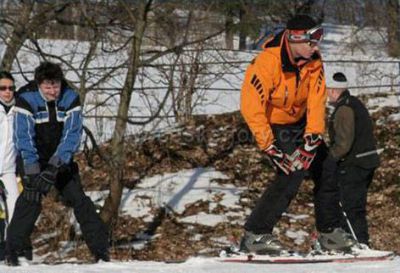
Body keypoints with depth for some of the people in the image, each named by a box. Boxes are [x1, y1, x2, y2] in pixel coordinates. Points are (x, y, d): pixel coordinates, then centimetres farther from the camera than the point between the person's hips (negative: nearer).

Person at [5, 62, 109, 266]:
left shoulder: (70, 99, -12)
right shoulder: (26, 100, -18)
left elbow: (72, 135, -17)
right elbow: (24, 137, -22)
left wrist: (55, 165, -30)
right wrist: (32, 172, -32)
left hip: (61, 160, 3)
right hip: (33, 159, -3)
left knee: (79, 199, -3)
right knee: (31, 199, -21)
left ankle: (100, 249, 3)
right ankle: (12, 251, -19)